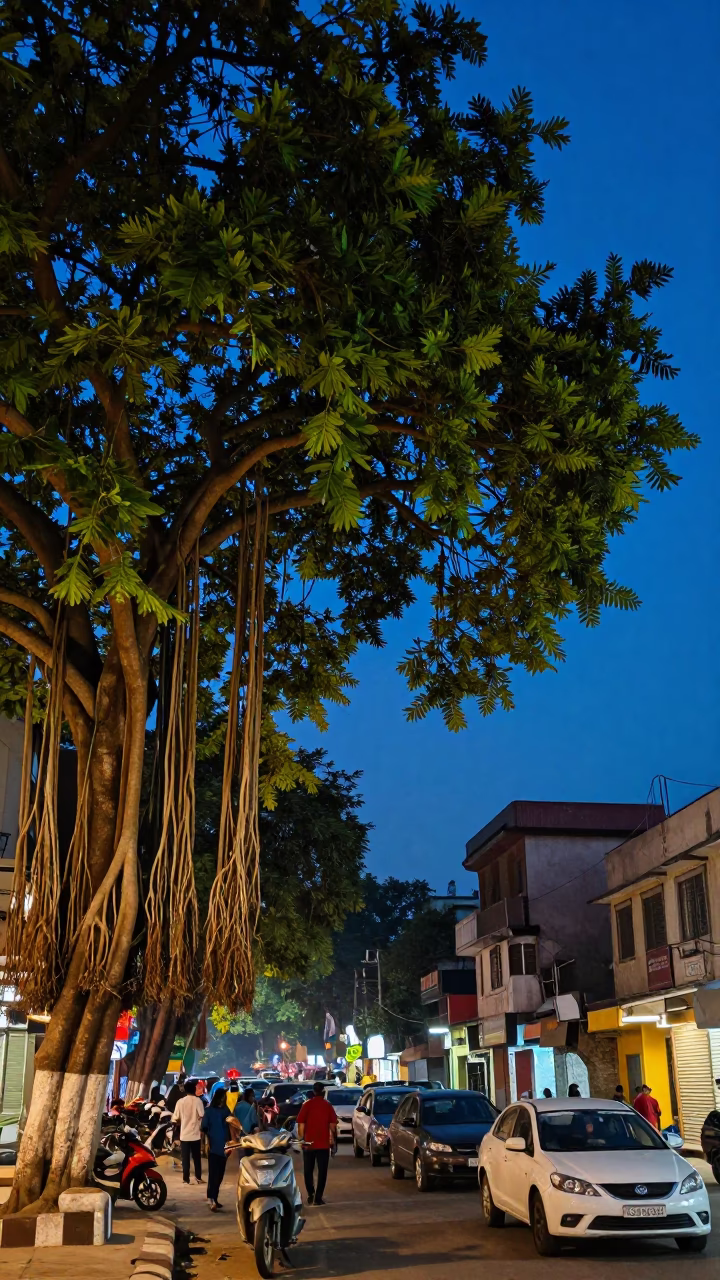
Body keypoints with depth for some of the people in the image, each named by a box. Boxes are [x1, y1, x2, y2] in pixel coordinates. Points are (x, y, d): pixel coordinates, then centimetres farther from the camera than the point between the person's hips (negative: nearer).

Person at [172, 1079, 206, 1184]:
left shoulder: (180, 1101, -3)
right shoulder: (198, 1100, -8)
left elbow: (175, 1119, -1)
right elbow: (202, 1116, -12)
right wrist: (202, 1128, 6)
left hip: (184, 1134, 1)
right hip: (195, 1133, -1)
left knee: (185, 1157, 7)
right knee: (196, 1157, 12)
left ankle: (186, 1178, 6)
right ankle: (198, 1177, 15)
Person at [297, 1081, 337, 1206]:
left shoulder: (307, 1105, -2)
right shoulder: (328, 1105, -1)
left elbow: (301, 1124, -6)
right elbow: (333, 1125, -1)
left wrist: (301, 1138, 3)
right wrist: (333, 1139, 10)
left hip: (309, 1143, 0)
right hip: (324, 1143, 0)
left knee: (308, 1170, 14)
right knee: (322, 1171, 5)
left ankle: (310, 1194, 10)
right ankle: (318, 1197, 0)